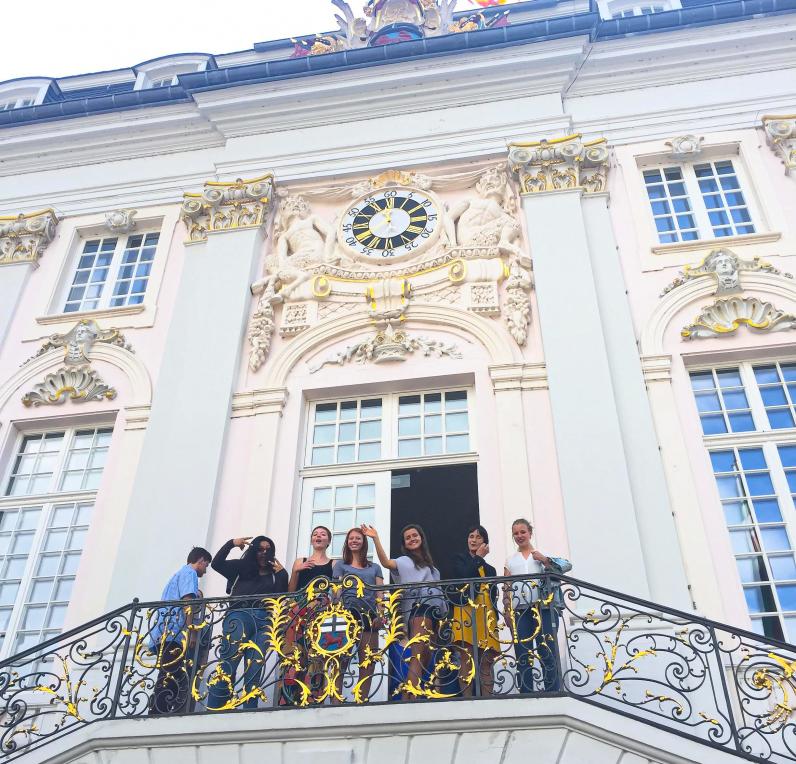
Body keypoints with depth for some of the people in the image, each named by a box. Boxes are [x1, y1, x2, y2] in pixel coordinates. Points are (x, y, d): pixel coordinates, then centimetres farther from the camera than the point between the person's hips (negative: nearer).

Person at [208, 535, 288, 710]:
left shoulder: (275, 574, 23)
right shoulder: (241, 567, 21)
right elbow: (216, 563, 9)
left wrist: (282, 575, 2)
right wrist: (231, 543, 4)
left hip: (264, 622, 2)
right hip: (239, 616, -2)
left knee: (254, 670, -5)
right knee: (227, 664, -14)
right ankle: (213, 709, -17)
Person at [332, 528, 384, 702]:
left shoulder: (375, 567, 24)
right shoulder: (341, 565, 19)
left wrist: (380, 615, -3)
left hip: (369, 616, 3)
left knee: (368, 667, -4)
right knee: (339, 664, -11)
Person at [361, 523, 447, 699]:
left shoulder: (429, 564, 31)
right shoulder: (404, 561, 11)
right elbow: (386, 562, -10)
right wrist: (376, 539, -21)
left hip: (435, 610, 7)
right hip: (418, 607, -7)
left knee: (426, 657, 2)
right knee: (418, 654, -22)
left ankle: (409, 696, 4)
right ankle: (411, 696, -33)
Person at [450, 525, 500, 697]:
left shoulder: (490, 568, 26)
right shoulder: (459, 559, 14)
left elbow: (494, 596, 20)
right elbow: (465, 576, -8)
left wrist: (495, 621, 9)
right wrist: (478, 557, 3)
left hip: (487, 615, 4)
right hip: (466, 612, -4)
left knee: (486, 663, -2)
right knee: (467, 661, -13)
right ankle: (467, 699, -15)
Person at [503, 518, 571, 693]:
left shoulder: (544, 554, 15)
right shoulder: (510, 561, 20)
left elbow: (567, 565, -1)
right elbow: (506, 589, 16)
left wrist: (545, 560, -13)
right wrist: (507, 610, 3)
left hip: (543, 608, -2)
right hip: (519, 611, 2)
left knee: (548, 654, -7)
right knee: (522, 657, 1)